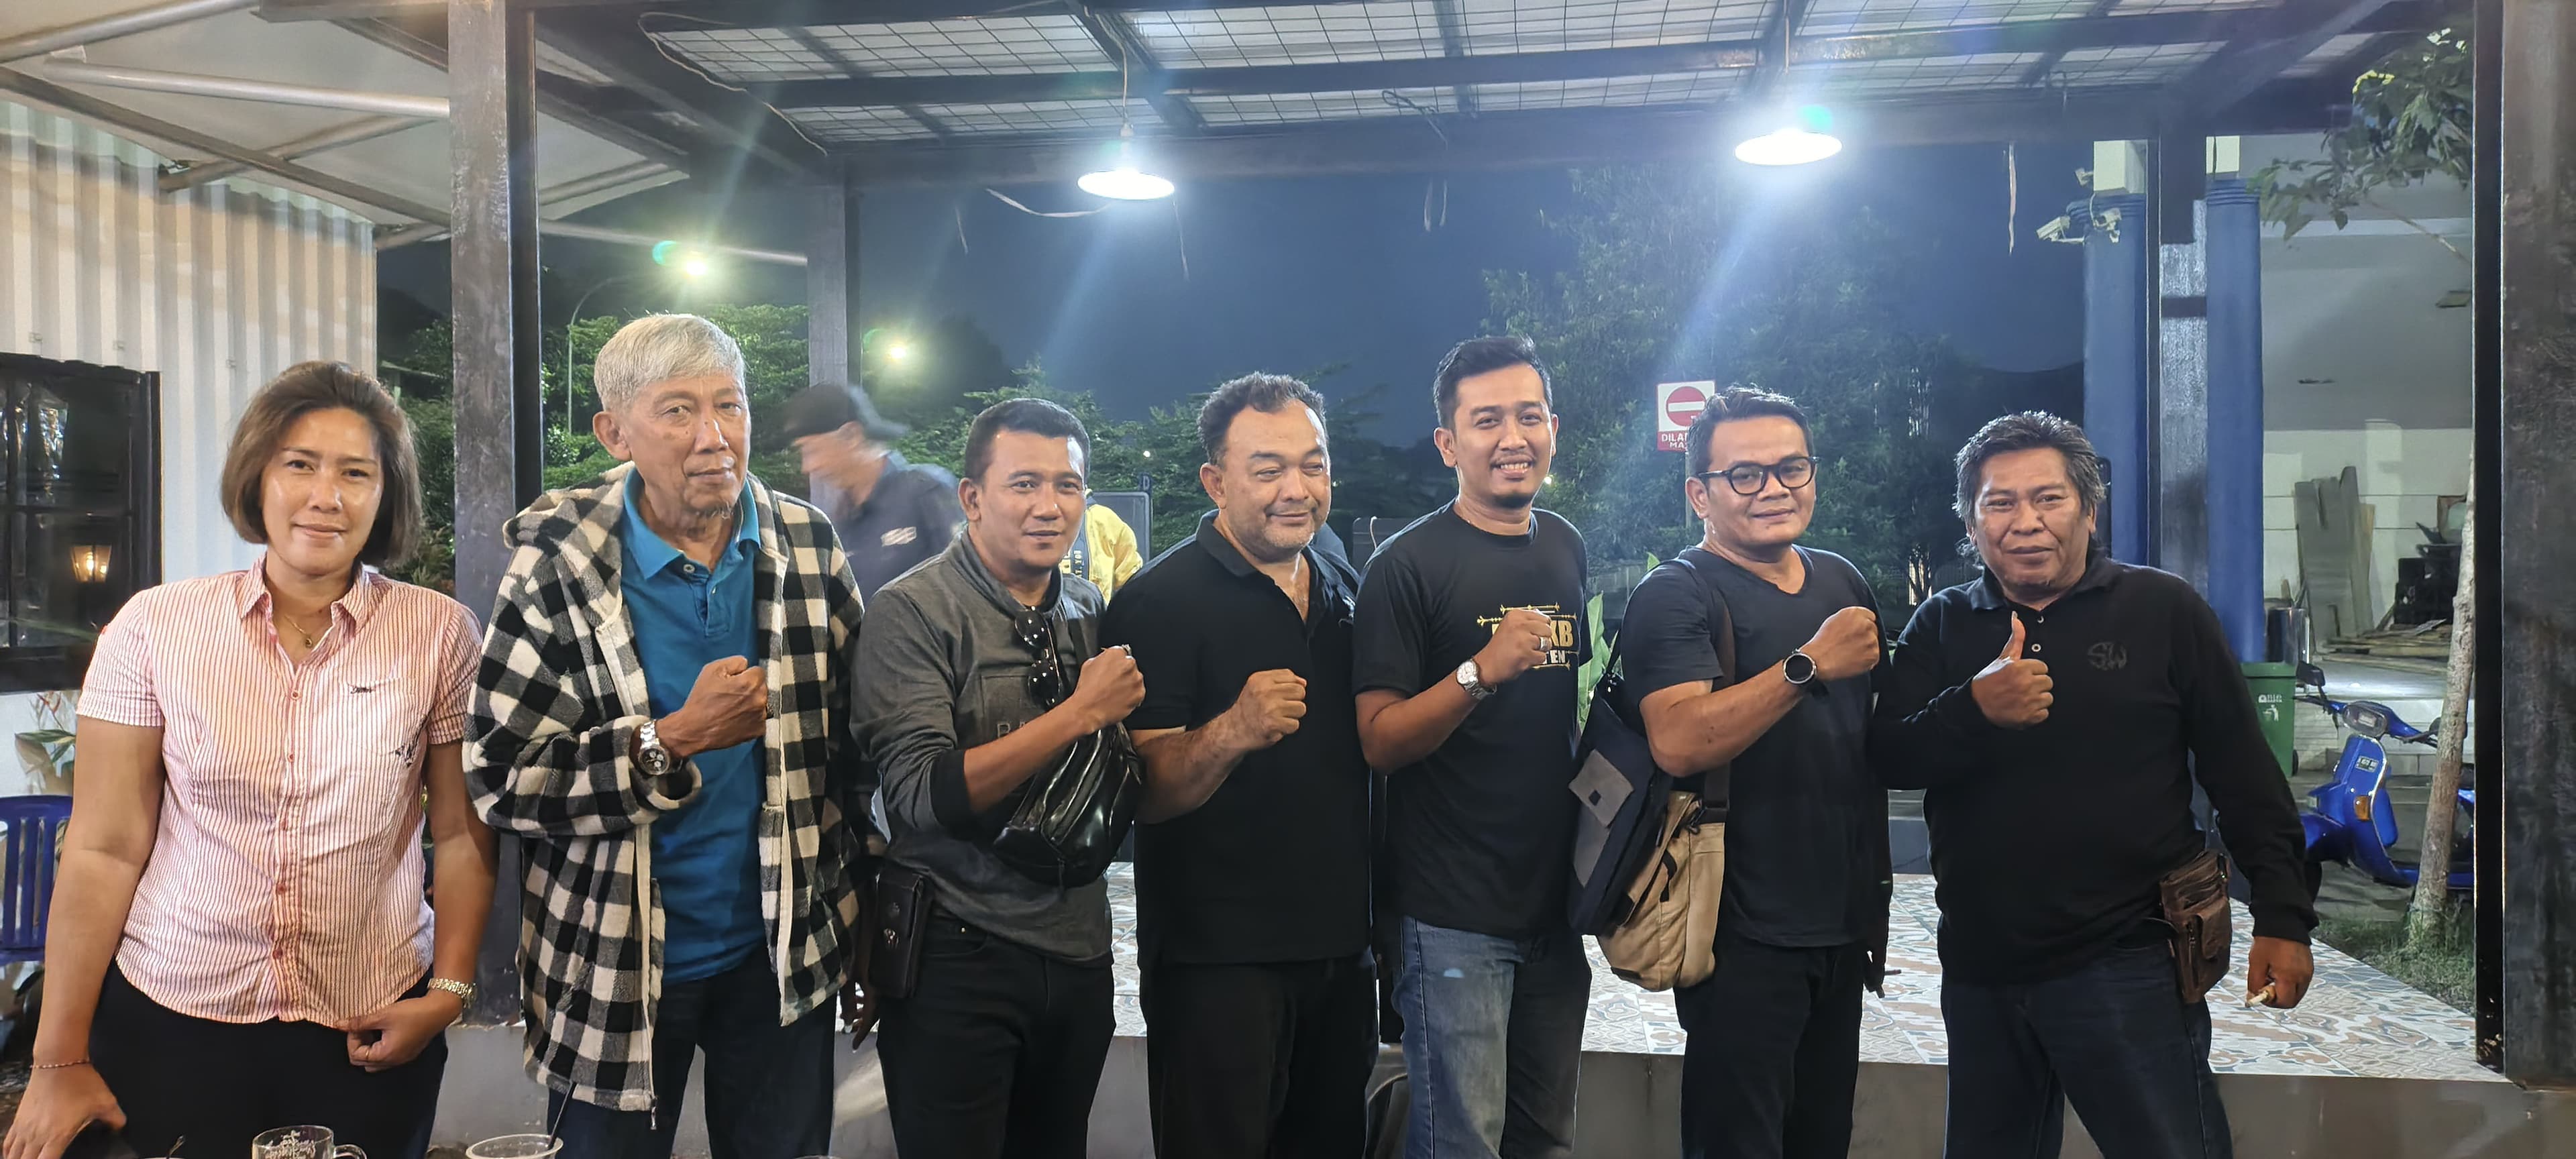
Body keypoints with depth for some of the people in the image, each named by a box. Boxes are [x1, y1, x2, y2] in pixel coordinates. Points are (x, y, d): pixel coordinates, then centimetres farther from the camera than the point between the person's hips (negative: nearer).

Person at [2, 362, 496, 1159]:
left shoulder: (440, 635, -5)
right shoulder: (155, 626, -4)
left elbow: (462, 835, 0)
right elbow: (105, 851, -3)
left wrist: (450, 989, -7)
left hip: (369, 1034, 0)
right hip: (170, 1018, 0)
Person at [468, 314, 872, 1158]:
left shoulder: (808, 544, -3)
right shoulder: (561, 560, -12)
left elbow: (855, 735, 4)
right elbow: (504, 781, -13)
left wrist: (858, 920, 6)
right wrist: (676, 740, -23)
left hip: (784, 954, 2)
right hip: (615, 967, -2)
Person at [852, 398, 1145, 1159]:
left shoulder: (1093, 612, 7)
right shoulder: (915, 611, -12)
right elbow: (926, 796, -22)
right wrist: (1082, 712, -22)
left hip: (1080, 947, 6)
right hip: (959, 954, -6)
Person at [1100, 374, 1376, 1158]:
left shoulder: (1347, 590, 8)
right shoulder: (1161, 600, -13)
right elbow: (1144, 792, -17)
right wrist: (1234, 730, -35)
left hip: (1342, 944, 7)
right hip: (1219, 955, -6)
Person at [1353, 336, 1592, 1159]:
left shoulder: (1568, 550, 9)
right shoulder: (1409, 564, -10)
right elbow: (1379, 741, -15)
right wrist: (1482, 670, -30)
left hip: (1557, 899, 6)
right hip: (1455, 911, -6)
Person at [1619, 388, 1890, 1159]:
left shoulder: (1843, 583, 11)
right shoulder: (1675, 597, -11)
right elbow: (1678, 742, -28)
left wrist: (1878, 893, 18)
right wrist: (1810, 664, -30)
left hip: (1845, 924, 7)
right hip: (1746, 937, -7)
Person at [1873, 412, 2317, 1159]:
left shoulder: (2165, 612, -1)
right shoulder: (1942, 626, 7)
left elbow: (2245, 777, 1)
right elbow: (1890, 759, -4)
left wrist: (2283, 917, -2)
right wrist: (1976, 709, -22)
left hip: (2126, 962, -3)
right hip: (1979, 970, 4)